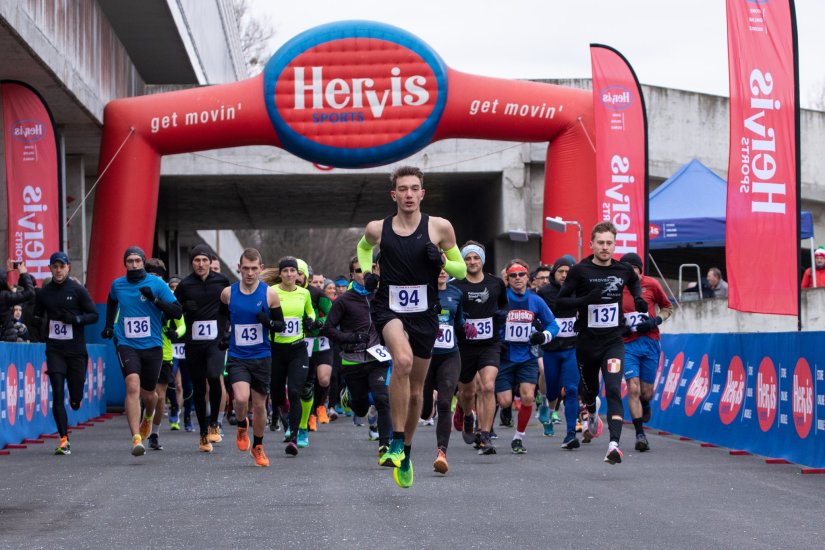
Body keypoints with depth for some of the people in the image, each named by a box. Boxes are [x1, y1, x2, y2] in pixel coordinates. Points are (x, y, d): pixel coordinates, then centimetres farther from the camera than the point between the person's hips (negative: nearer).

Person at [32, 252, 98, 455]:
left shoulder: (78, 290, -2)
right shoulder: (44, 293, 6)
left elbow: (93, 315, -2)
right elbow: (37, 316, 20)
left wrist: (75, 319, -17)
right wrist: (37, 322, -2)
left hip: (76, 349, -1)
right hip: (54, 349, 1)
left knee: (75, 398, 3)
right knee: (58, 393, -11)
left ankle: (75, 399, 42)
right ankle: (64, 440, -9)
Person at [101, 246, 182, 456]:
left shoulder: (157, 284, -4)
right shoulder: (117, 285, 6)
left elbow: (177, 311, -9)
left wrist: (154, 299, -21)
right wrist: (109, 325, 23)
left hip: (152, 345, 0)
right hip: (127, 345, 0)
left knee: (148, 393, 11)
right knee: (133, 385, -22)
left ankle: (148, 417, 49)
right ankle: (136, 438, -27)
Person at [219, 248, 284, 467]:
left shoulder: (269, 294, -4)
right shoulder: (228, 293, -1)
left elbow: (281, 324, 3)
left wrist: (269, 323, -17)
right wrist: (223, 333, 5)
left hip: (262, 357, 1)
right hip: (236, 357, -1)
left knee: (259, 404, 9)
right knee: (241, 398, -22)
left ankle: (258, 447, 30)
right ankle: (242, 426, 12)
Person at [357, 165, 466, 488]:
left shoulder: (440, 227, -4)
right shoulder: (377, 229, -2)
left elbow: (462, 270, 5)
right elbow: (363, 247, 23)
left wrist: (441, 261, -14)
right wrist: (367, 273, 7)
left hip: (424, 314, 2)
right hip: (389, 309, -2)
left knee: (416, 390, 12)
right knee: (403, 361, -33)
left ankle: (405, 455, 34)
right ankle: (397, 441, -23)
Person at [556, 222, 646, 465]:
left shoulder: (623, 270, 1)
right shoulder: (580, 270, -8)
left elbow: (635, 281, 25)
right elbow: (560, 300, -6)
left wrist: (638, 298, 6)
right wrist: (587, 299, -21)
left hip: (613, 341, 0)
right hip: (587, 341, 0)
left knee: (613, 390, -18)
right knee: (589, 389, 19)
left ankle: (614, 444, -28)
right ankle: (590, 414, 55)